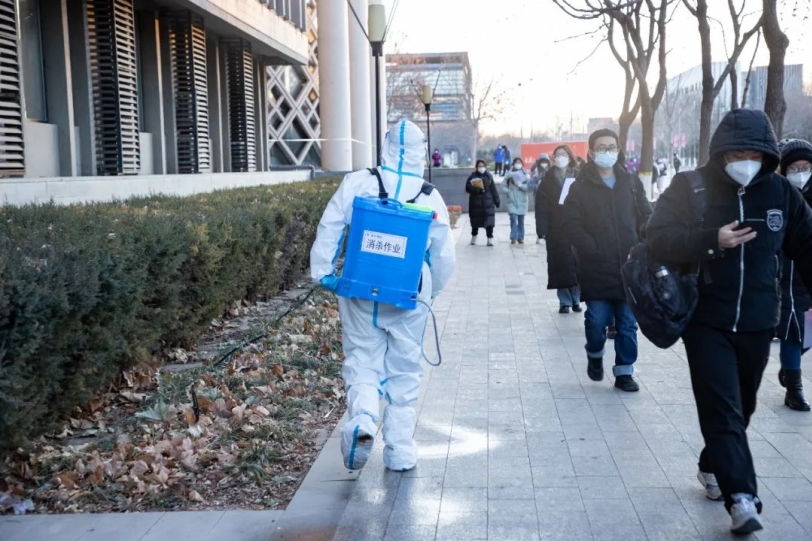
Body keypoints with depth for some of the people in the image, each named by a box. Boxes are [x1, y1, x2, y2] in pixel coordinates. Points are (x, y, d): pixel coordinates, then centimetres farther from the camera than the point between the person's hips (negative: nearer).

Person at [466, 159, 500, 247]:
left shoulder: (488, 176, 6)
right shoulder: (473, 176, 1)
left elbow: (493, 189, 7)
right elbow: (468, 188, -9)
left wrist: (497, 201, 4)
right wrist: (477, 190, -22)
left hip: (488, 203, 0)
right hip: (475, 203, 0)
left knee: (489, 223, -7)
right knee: (475, 222, 11)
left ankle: (490, 239, -4)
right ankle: (474, 237, 30)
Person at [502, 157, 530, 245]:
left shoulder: (525, 175, 3)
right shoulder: (509, 175, 1)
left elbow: (529, 187, -4)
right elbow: (503, 186, 4)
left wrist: (521, 185, -19)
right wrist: (509, 191, -11)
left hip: (522, 201, 1)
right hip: (512, 200, -1)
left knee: (521, 220, 6)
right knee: (513, 218, -12)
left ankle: (521, 238, 13)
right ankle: (514, 238, -10)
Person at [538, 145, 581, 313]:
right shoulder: (549, 178, 7)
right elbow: (541, 202, 1)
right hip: (556, 228, 1)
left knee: (576, 263, 0)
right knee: (560, 264, 0)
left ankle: (576, 299, 13)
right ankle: (564, 301, 7)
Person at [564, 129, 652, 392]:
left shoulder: (631, 182, 10)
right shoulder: (581, 187, 2)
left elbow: (647, 217, 10)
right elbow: (574, 226, -4)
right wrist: (594, 251, -13)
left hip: (629, 266, 2)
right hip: (597, 268, -2)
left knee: (628, 324, 5)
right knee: (597, 320, -3)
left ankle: (624, 372, 18)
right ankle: (595, 355, 27)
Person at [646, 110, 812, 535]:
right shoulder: (690, 188, -7)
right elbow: (657, 240, -14)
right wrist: (711, 241, -26)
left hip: (757, 323, 4)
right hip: (706, 321, -4)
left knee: (741, 408, 16)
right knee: (722, 409, -9)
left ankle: (713, 468, 37)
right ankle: (741, 497, -8)